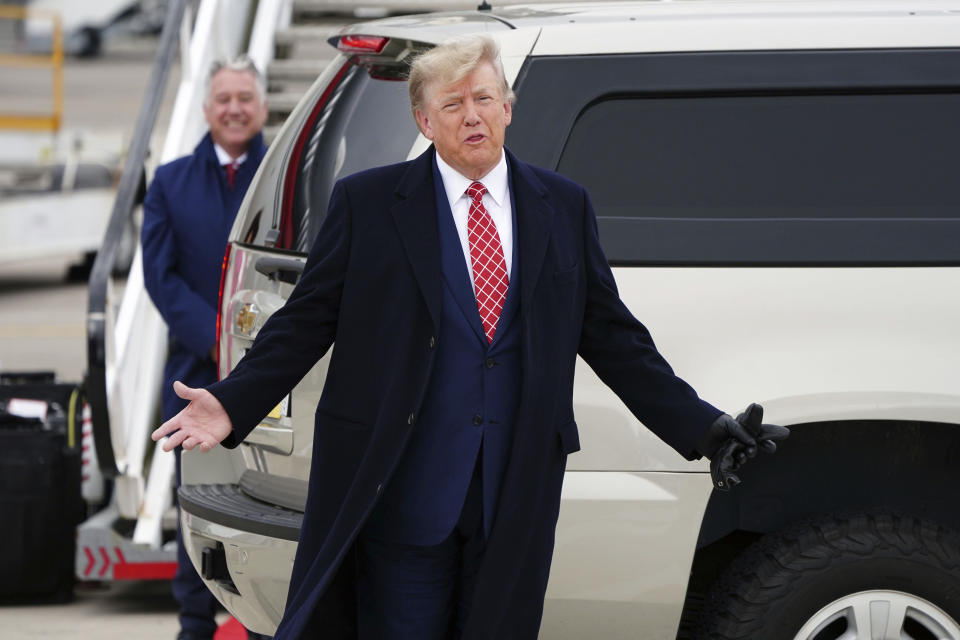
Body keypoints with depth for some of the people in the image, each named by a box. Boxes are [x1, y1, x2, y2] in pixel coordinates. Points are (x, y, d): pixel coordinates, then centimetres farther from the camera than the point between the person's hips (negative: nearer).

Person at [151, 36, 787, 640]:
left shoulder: (563, 208, 11)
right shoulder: (367, 203, 3)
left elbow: (613, 337, 13)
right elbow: (306, 321, 4)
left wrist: (703, 426, 6)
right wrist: (232, 405, -9)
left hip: (515, 499, 2)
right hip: (404, 495, -2)